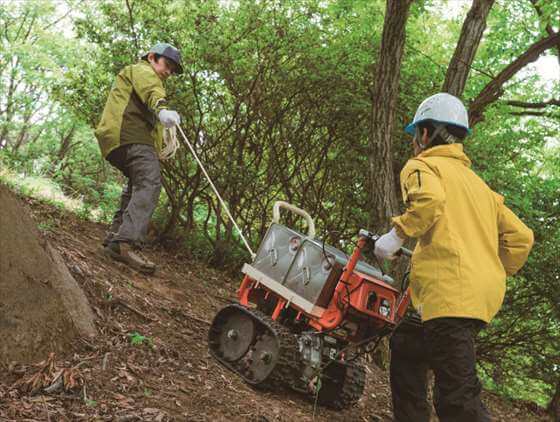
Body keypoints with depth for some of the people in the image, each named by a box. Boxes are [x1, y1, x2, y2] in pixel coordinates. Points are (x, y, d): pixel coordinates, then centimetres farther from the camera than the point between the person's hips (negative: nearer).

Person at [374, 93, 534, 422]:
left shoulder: (423, 165, 4)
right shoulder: (476, 182, 27)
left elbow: (429, 198, -21)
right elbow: (520, 237, 21)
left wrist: (396, 236, -10)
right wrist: (496, 275, 26)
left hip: (452, 294, -9)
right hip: (483, 297, 9)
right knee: (406, 343, 25)